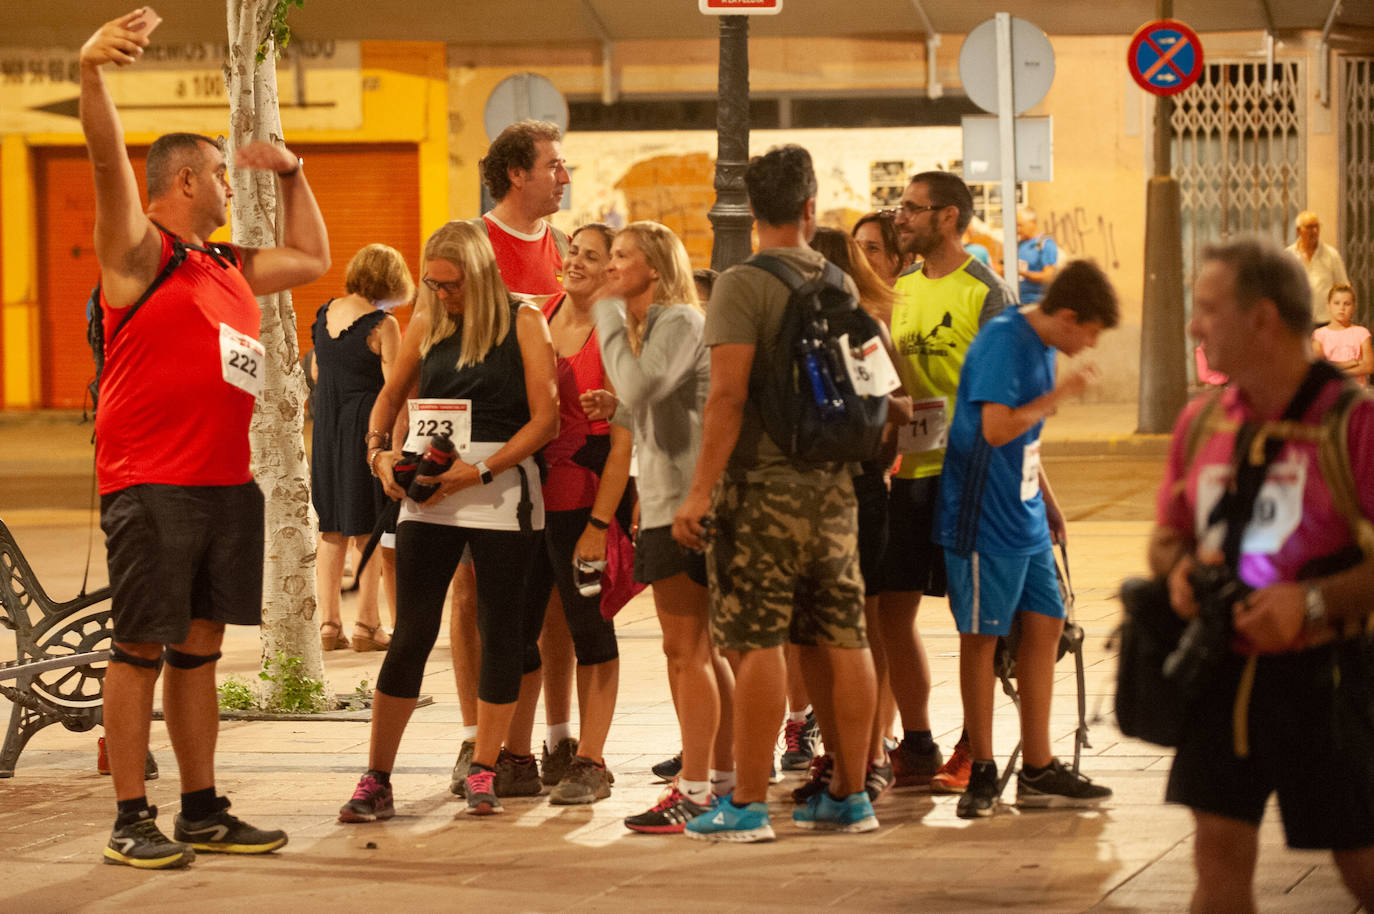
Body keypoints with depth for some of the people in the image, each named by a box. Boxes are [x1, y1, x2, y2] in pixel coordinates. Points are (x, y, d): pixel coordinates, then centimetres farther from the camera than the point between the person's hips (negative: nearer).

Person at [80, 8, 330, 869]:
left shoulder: (232, 267, 19)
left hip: (227, 485, 8)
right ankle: (132, 820, -2)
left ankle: (203, 810, 18)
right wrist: (92, 74, -35)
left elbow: (313, 258, 36)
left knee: (198, 650, 12)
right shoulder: (142, 251, -3)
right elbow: (110, 158, -20)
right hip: (150, 486, -8)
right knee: (141, 649, -4)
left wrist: (293, 172, 28)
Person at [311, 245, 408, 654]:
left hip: (325, 424, 6)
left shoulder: (324, 314, 5)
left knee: (331, 532, 11)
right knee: (370, 531, 2)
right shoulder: (382, 325, -14)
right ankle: (366, 625, 3)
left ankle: (328, 624, 11)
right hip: (367, 429, -6)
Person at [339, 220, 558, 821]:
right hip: (429, 489, 2)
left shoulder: (523, 322, -2)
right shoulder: (427, 322, 9)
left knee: (502, 630, 3)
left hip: (502, 485, -2)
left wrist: (480, 470, -16)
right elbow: (391, 394, 20)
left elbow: (545, 418, -7)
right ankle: (376, 780, 1)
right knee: (411, 633, -1)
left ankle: (483, 771, 14)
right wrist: (379, 452, 0)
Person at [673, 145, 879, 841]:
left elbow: (728, 396, -17)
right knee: (839, 638, 8)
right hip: (834, 484, 6)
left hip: (764, 484, -6)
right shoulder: (840, 285, 9)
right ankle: (849, 795, 13)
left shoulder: (743, 285, -10)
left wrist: (700, 490, -16)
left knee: (756, 641, -5)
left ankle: (747, 804, -5)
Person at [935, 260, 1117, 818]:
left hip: (1024, 517, 9)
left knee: (1044, 626, 8)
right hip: (983, 519, -9)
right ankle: (982, 771, 8)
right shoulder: (1002, 341, -17)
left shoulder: (1043, 345, 12)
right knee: (981, 638, 0)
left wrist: (1047, 500, 25)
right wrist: (1060, 395, -16)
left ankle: (1038, 771, 14)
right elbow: (997, 428, -25)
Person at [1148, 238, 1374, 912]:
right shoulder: (1202, 421, 9)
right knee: (1219, 852, 3)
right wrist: (1180, 568, -2)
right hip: (1224, 672, 6)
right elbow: (1166, 535, 20)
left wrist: (1315, 601, -24)